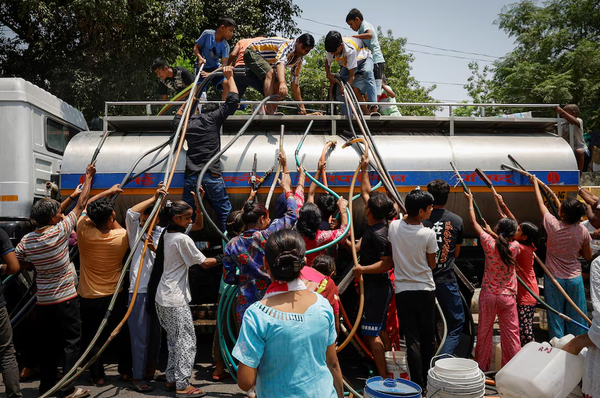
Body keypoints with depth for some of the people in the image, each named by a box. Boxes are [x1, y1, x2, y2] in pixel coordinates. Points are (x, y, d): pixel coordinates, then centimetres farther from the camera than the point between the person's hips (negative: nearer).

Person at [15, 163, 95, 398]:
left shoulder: (26, 241, -3)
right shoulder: (59, 232, -16)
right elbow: (81, 204, -8)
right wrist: (89, 176, 2)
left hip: (43, 302, 5)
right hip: (65, 300, -5)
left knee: (47, 344, 16)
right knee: (71, 344, 4)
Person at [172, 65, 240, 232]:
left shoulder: (187, 123, 15)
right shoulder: (213, 117, 2)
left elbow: (175, 122, 39)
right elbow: (233, 100, 3)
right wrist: (229, 77, 15)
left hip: (191, 176, 4)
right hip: (212, 175, -4)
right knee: (224, 212, 5)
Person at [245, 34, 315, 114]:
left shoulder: (299, 60, -2)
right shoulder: (288, 45, -28)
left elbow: (295, 84, 2)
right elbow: (280, 62, -49)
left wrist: (301, 106, -1)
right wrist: (283, 83, -68)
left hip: (265, 61, 9)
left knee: (278, 87, -2)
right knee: (270, 74, -33)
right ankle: (269, 111, -40)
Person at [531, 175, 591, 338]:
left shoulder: (553, 225, -15)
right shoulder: (583, 231, -10)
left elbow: (540, 204, 1)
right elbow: (588, 257, 3)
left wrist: (535, 183, 15)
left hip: (554, 279, -2)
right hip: (575, 279, 2)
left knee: (556, 318, 8)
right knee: (576, 319, 13)